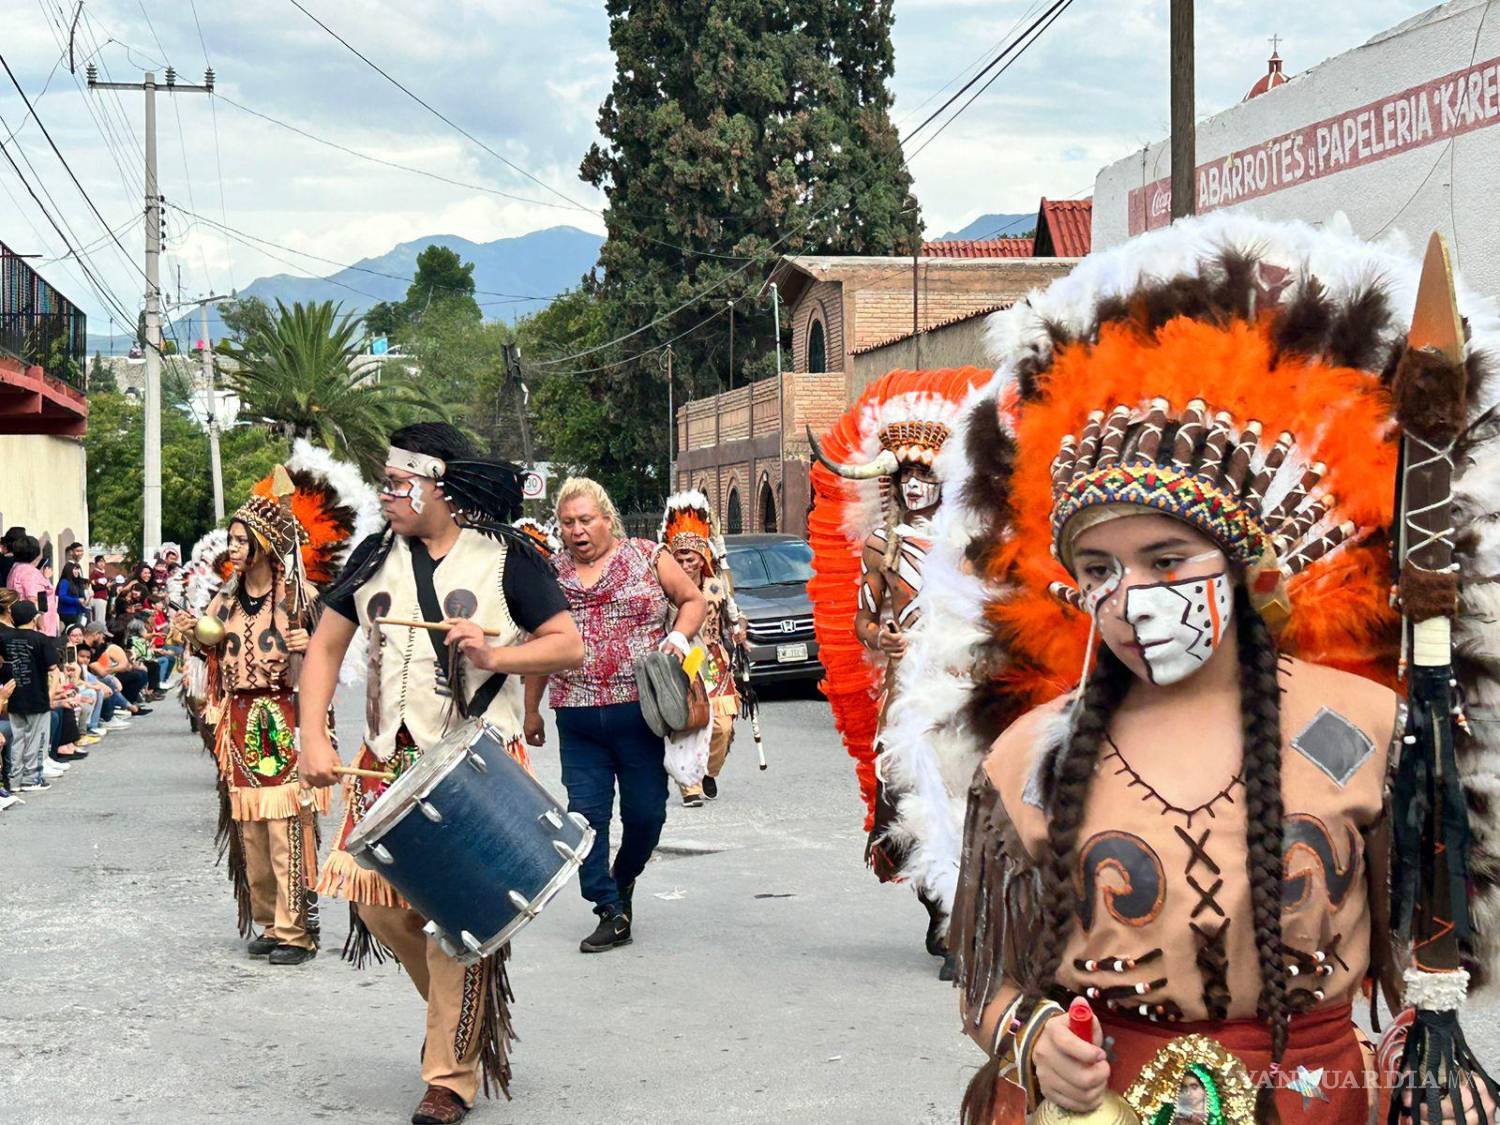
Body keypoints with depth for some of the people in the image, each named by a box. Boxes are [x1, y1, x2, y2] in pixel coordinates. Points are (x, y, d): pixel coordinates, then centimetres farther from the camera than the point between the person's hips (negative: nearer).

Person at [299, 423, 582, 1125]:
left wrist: (495, 656, -23)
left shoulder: (505, 559, -5)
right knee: (376, 900, 0)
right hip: (388, 762, 5)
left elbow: (568, 646, -7)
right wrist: (313, 738, -1)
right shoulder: (375, 556, 7)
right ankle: (460, 1012, 26)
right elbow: (326, 646, 10)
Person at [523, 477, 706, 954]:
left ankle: (623, 879, 32)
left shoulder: (648, 557, 3)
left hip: (641, 711, -2)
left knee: (645, 812, 3)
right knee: (586, 814, -4)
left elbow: (694, 599, 11)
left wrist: (678, 636, -9)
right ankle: (611, 913, 4)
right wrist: (531, 711, 18)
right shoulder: (550, 575, 9)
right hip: (578, 719, 2)